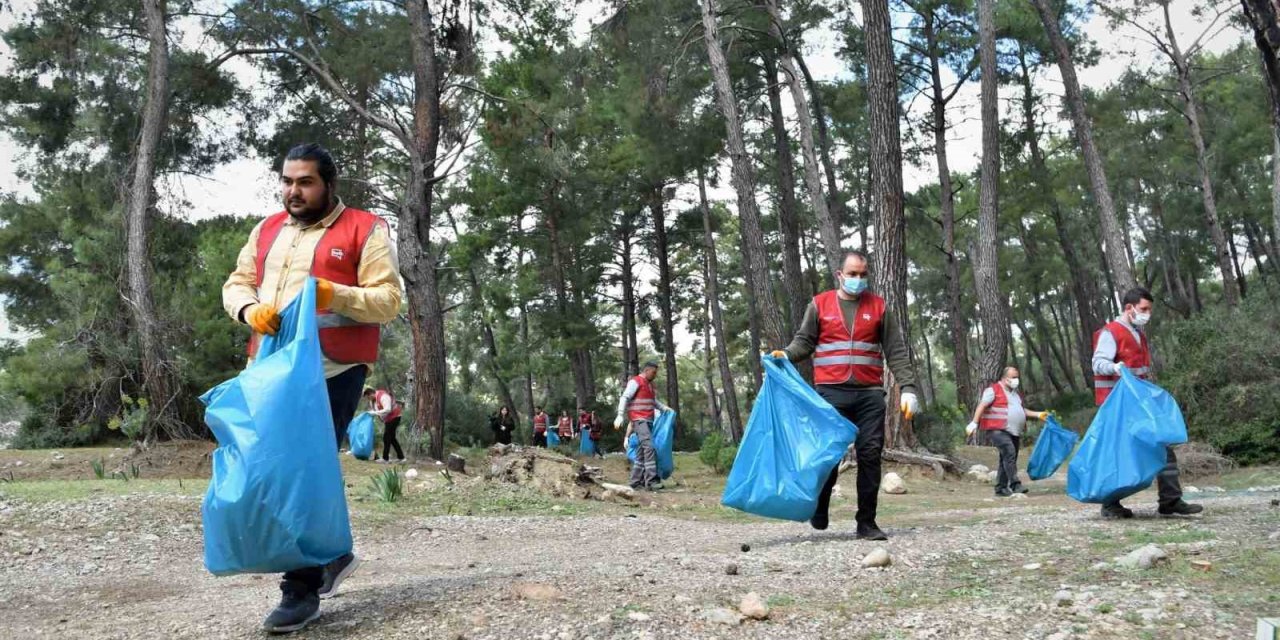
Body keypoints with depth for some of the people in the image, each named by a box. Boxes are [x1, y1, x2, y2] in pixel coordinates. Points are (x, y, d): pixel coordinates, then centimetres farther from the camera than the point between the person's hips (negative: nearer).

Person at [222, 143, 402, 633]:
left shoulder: (365, 231, -1)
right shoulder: (267, 231, 18)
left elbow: (388, 300, -6)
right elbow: (236, 283, 17)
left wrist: (335, 295, -23)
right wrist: (250, 309, -6)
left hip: (333, 373, -6)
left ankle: (302, 590, 3)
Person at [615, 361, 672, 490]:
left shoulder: (650, 384, 22)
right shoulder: (635, 382, -6)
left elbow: (654, 401, 28)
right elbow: (624, 398, -12)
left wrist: (665, 408, 10)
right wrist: (620, 416, -22)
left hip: (648, 421, 9)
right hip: (639, 420, -9)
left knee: (641, 451, 7)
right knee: (649, 447, -20)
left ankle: (636, 482, 10)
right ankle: (651, 481, -25)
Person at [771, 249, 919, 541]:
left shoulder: (879, 306, 10)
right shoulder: (819, 305, 8)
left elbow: (896, 351, 8)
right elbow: (804, 341, 10)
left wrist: (908, 388, -1)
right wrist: (786, 354, -12)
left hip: (869, 394, 1)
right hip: (831, 393, -1)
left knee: (870, 455, 0)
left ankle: (867, 522, 8)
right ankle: (819, 512, 18)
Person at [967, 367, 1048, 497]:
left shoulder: (1015, 393, 22)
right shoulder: (994, 390, -4)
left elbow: (1022, 410, 33)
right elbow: (982, 406, -13)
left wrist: (1038, 414, 22)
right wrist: (974, 423, -23)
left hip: (1014, 432, 9)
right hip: (998, 430, -9)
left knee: (1007, 460, 9)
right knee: (1009, 454, -22)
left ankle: (1001, 488, 14)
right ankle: (1015, 485, -25)